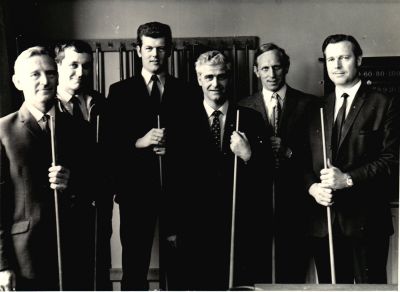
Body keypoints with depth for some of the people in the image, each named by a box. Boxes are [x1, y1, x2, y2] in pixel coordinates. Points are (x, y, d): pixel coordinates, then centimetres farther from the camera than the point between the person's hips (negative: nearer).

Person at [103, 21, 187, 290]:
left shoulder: (186, 92, 8)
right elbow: (109, 144, 1)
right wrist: (139, 142, -14)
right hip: (136, 190, 0)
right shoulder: (120, 91, 6)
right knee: (134, 266, 7)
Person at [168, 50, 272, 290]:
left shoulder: (251, 119, 5)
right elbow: (174, 176, 5)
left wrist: (248, 157, -14)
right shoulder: (183, 120, 4)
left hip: (242, 231, 1)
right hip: (195, 229, 0)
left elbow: (267, 175, 5)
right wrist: (173, 228, 3)